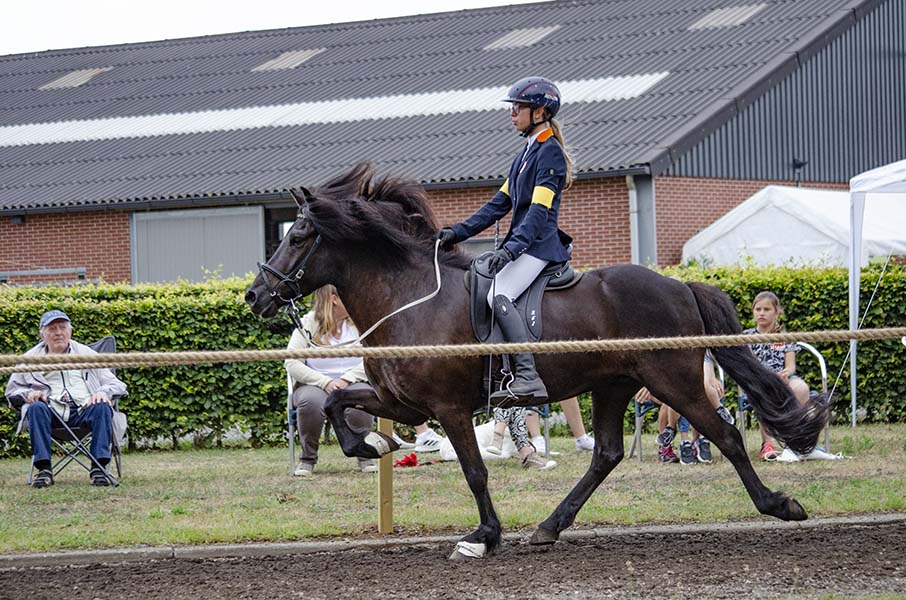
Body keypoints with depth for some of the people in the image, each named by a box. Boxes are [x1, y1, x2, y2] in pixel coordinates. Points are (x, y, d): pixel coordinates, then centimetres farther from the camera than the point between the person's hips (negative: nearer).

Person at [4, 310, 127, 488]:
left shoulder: (86, 353, 21)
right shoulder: (31, 358, 20)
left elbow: (115, 384, 18)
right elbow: (12, 390, 23)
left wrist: (103, 392, -7)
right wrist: (29, 393, -1)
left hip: (83, 409, 0)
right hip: (51, 411, 0)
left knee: (103, 407, -32)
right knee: (36, 408, -34)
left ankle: (99, 467, -35)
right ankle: (43, 469, -37)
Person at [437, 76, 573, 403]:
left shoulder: (549, 152, -9)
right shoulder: (527, 153, 21)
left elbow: (539, 210, -20)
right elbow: (499, 204, 20)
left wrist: (510, 249, -30)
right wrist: (458, 232, 12)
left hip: (539, 245, -11)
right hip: (522, 244, 11)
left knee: (498, 296, -29)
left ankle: (527, 377, -39)